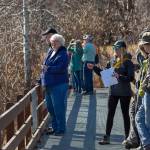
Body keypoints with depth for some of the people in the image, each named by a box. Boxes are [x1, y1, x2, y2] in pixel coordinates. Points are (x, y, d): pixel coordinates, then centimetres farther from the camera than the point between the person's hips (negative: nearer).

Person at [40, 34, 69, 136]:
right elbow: (45, 66, 18)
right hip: (48, 85, 9)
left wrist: (48, 68, -19)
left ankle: (61, 129, 8)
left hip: (58, 85, -8)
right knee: (50, 107, 15)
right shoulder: (50, 52, 14)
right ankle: (55, 127, 28)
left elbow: (61, 68, -23)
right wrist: (43, 81, 9)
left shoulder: (63, 54, -10)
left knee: (59, 108, -3)